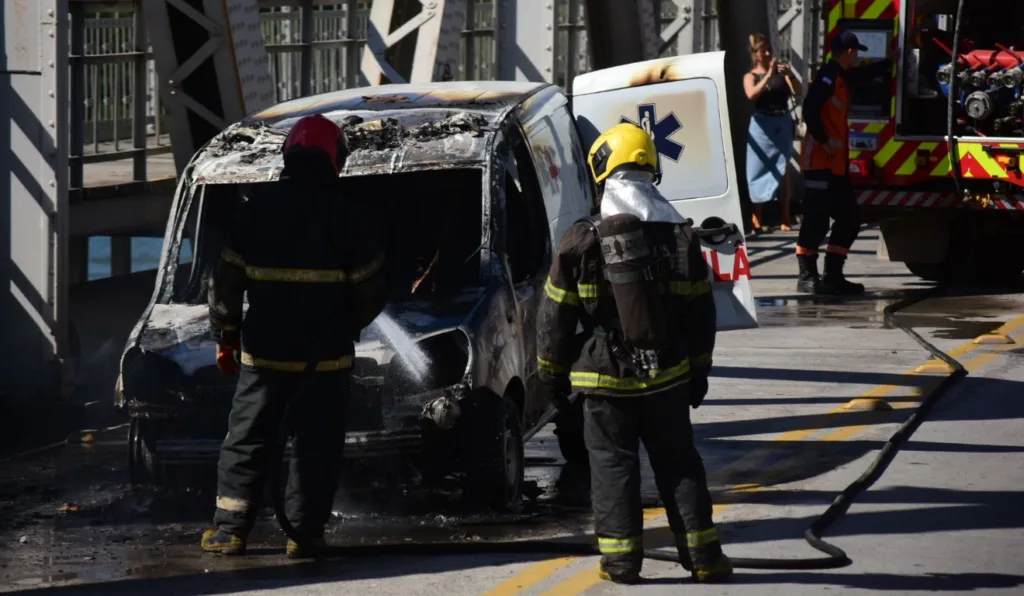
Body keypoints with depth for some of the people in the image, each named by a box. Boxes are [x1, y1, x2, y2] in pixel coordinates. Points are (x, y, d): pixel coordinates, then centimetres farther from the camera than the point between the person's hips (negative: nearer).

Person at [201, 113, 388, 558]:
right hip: (327, 355, -1)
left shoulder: (257, 210, 0)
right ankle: (304, 533, -1)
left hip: (264, 351, 1)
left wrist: (225, 337, 12)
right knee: (315, 445, 3)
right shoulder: (345, 216, -4)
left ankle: (230, 529, 4)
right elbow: (370, 290, 0)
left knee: (246, 439, 8)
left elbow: (226, 281, 2)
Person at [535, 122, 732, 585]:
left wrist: (552, 374, 7)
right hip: (668, 376, 3)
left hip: (605, 380, -3)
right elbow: (700, 315, 8)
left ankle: (621, 559, 5)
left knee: (613, 465, 6)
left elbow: (555, 317, -5)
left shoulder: (582, 242, -11)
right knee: (678, 463, 10)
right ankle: (702, 555, 10)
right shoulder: (682, 238, 0)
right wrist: (699, 371, 18)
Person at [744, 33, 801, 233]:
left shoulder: (781, 71, 9)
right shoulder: (751, 76, 4)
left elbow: (798, 92, 0)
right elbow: (751, 95, -15)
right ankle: (757, 220, -1)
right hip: (762, 125, -2)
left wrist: (790, 75, -18)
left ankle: (785, 220, 3)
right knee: (759, 172, -3)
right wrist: (768, 75, -24)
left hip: (783, 125, 2)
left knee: (783, 173, 2)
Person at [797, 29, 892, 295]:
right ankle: (807, 277, -5)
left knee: (848, 221, 10)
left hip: (837, 164, 10)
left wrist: (891, 62, 48)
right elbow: (810, 109, -24)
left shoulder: (842, 77, 17)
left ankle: (833, 276, 14)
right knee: (816, 221, -8)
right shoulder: (828, 77, -13)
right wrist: (824, 141, -21)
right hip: (820, 162, -10)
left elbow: (864, 74, 38)